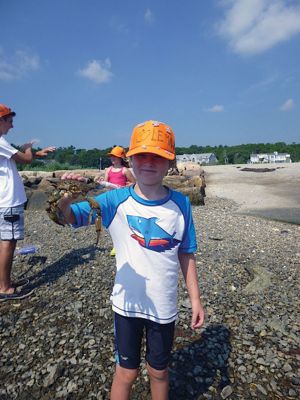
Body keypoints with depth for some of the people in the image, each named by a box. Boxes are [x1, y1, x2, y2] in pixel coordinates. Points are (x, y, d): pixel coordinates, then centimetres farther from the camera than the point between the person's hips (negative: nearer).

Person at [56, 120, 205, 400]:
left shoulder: (180, 204, -8)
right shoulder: (116, 200, -13)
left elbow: (186, 254, -1)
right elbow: (70, 217, -22)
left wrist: (195, 299, 1)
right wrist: (65, 201, -44)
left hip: (164, 305, 2)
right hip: (127, 303, -1)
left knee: (159, 371, 22)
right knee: (126, 372, 17)